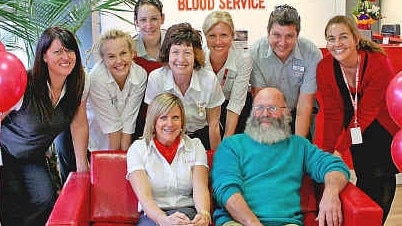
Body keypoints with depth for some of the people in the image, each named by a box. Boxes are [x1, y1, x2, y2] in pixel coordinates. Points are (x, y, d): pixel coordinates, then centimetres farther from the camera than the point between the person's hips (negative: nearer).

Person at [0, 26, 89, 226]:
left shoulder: (80, 84, -13)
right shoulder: (26, 85, -29)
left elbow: (79, 125, -3)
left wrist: (82, 166, -1)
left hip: (34, 157, 4)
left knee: (46, 202, -13)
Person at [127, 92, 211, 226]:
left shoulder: (195, 146, 10)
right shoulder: (137, 149, 3)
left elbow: (200, 188, -5)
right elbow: (143, 196, -10)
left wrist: (204, 214, -29)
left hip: (187, 212, 1)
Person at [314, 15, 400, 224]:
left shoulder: (378, 64, -26)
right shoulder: (325, 68, -15)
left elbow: (365, 114, -24)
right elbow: (332, 114, -13)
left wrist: (340, 149, -24)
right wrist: (325, 153, -20)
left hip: (384, 128, -2)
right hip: (357, 131, 3)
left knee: (381, 179, -5)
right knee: (365, 179, 2)